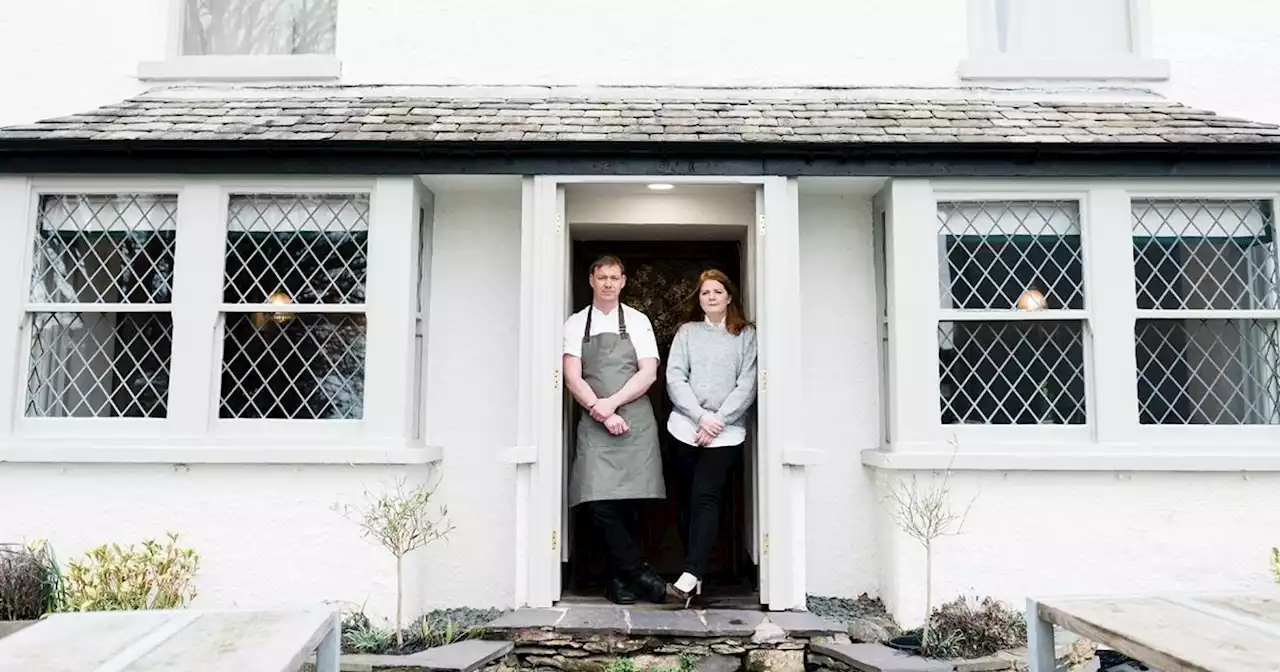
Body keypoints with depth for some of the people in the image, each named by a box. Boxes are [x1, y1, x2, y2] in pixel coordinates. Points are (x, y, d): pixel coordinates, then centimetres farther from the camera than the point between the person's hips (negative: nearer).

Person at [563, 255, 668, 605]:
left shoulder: (637, 321, 10)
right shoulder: (575, 323, 10)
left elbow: (648, 372, 0)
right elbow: (572, 378, 1)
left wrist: (611, 403, -11)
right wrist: (602, 414, -11)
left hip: (635, 421, 0)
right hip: (594, 423, 0)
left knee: (629, 503, -1)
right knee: (600, 503, -12)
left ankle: (621, 576, 14)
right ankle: (640, 571, -2)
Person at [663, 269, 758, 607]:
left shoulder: (746, 335, 9)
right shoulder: (687, 332, 12)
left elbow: (747, 385, 1)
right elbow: (674, 379, 3)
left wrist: (717, 421, -9)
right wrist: (701, 416, -9)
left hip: (726, 431, -2)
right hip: (685, 427, 2)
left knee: (705, 497, -14)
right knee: (687, 499, 3)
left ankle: (690, 576, -20)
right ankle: (696, 575, 12)